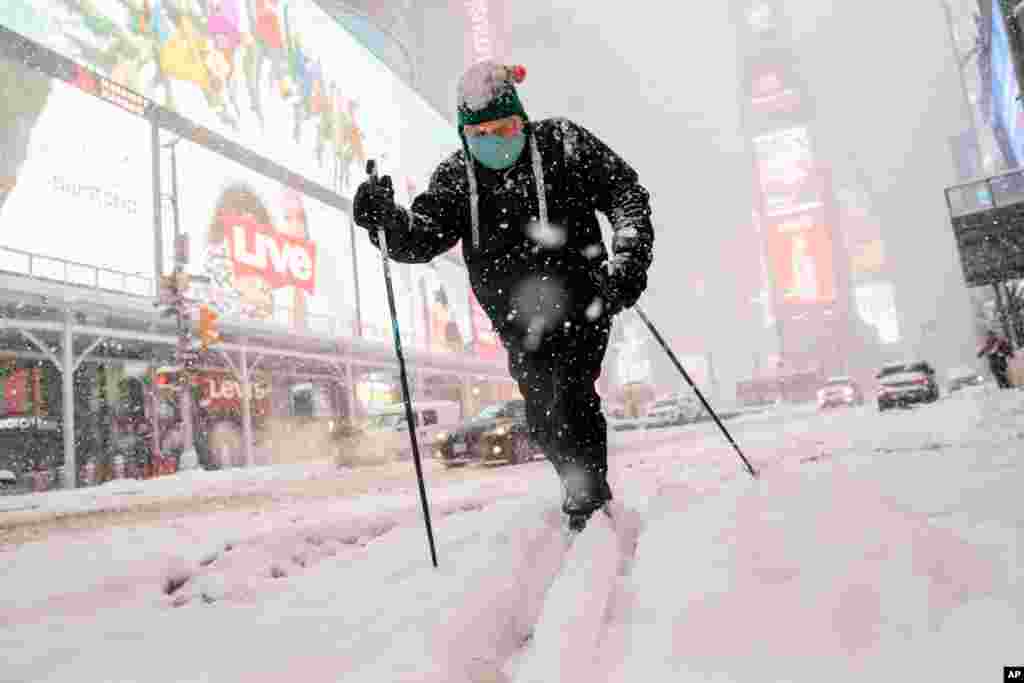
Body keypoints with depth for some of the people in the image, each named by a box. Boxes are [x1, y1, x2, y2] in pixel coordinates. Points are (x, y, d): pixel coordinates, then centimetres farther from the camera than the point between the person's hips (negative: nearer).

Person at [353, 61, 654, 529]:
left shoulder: (561, 143, -3)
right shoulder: (456, 175, 3)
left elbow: (625, 191, -1)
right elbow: (422, 238, -6)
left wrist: (629, 257, -15)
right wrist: (386, 217, -28)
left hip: (580, 301, -3)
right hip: (519, 323, 4)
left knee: (569, 401, -16)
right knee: (543, 421, 8)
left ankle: (589, 498, 3)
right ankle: (583, 486, 32)